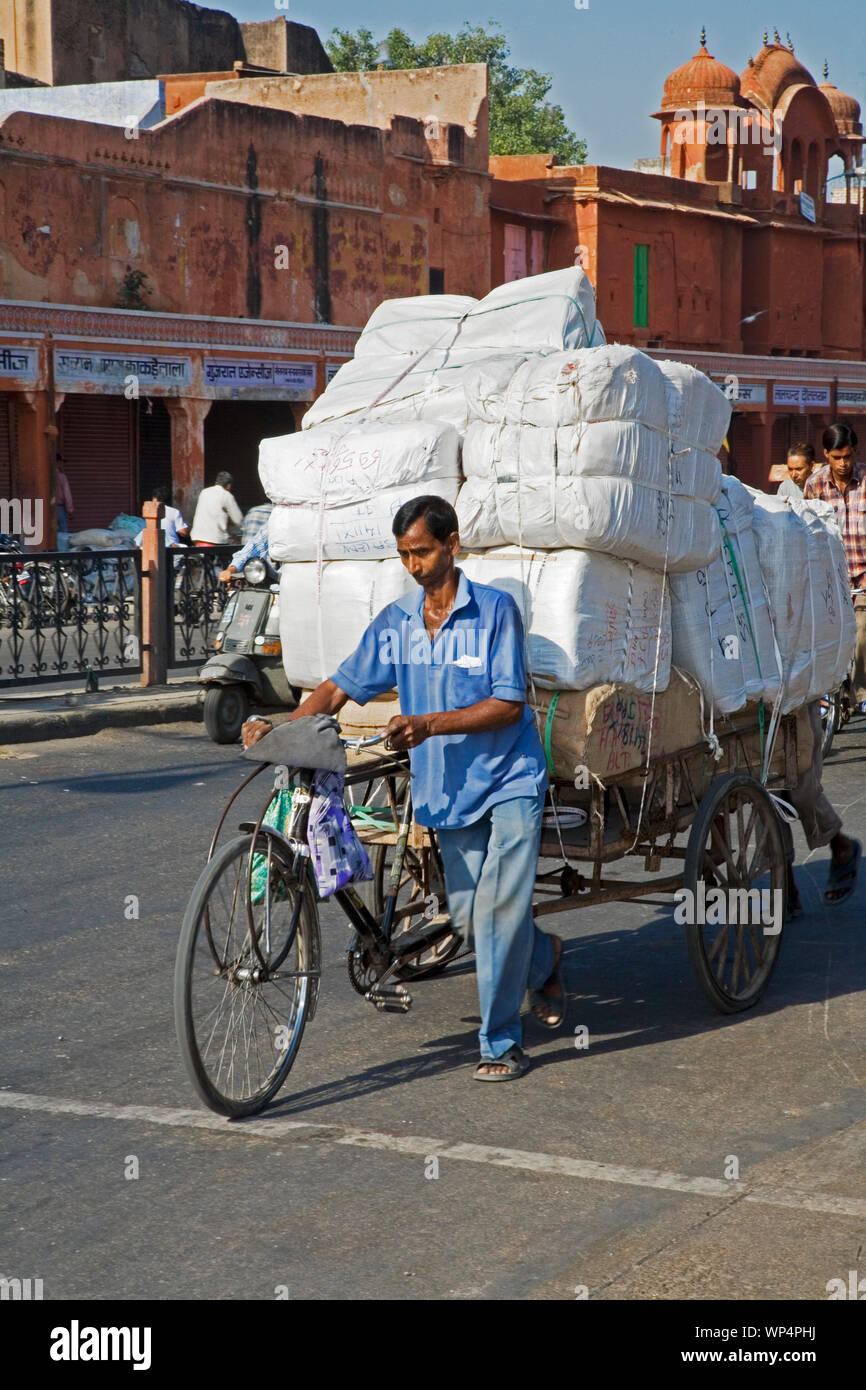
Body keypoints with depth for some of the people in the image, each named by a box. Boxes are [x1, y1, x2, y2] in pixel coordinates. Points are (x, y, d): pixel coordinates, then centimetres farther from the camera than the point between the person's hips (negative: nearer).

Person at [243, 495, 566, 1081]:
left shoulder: (494, 610, -10)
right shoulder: (395, 622, 4)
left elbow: (508, 704, -15)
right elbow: (341, 686, 3)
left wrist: (432, 724, -26)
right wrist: (281, 728, -13)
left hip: (508, 778, -5)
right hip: (447, 786, 5)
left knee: (498, 906, -13)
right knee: (468, 914, 7)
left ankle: (502, 1042, 0)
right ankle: (543, 957, 39)